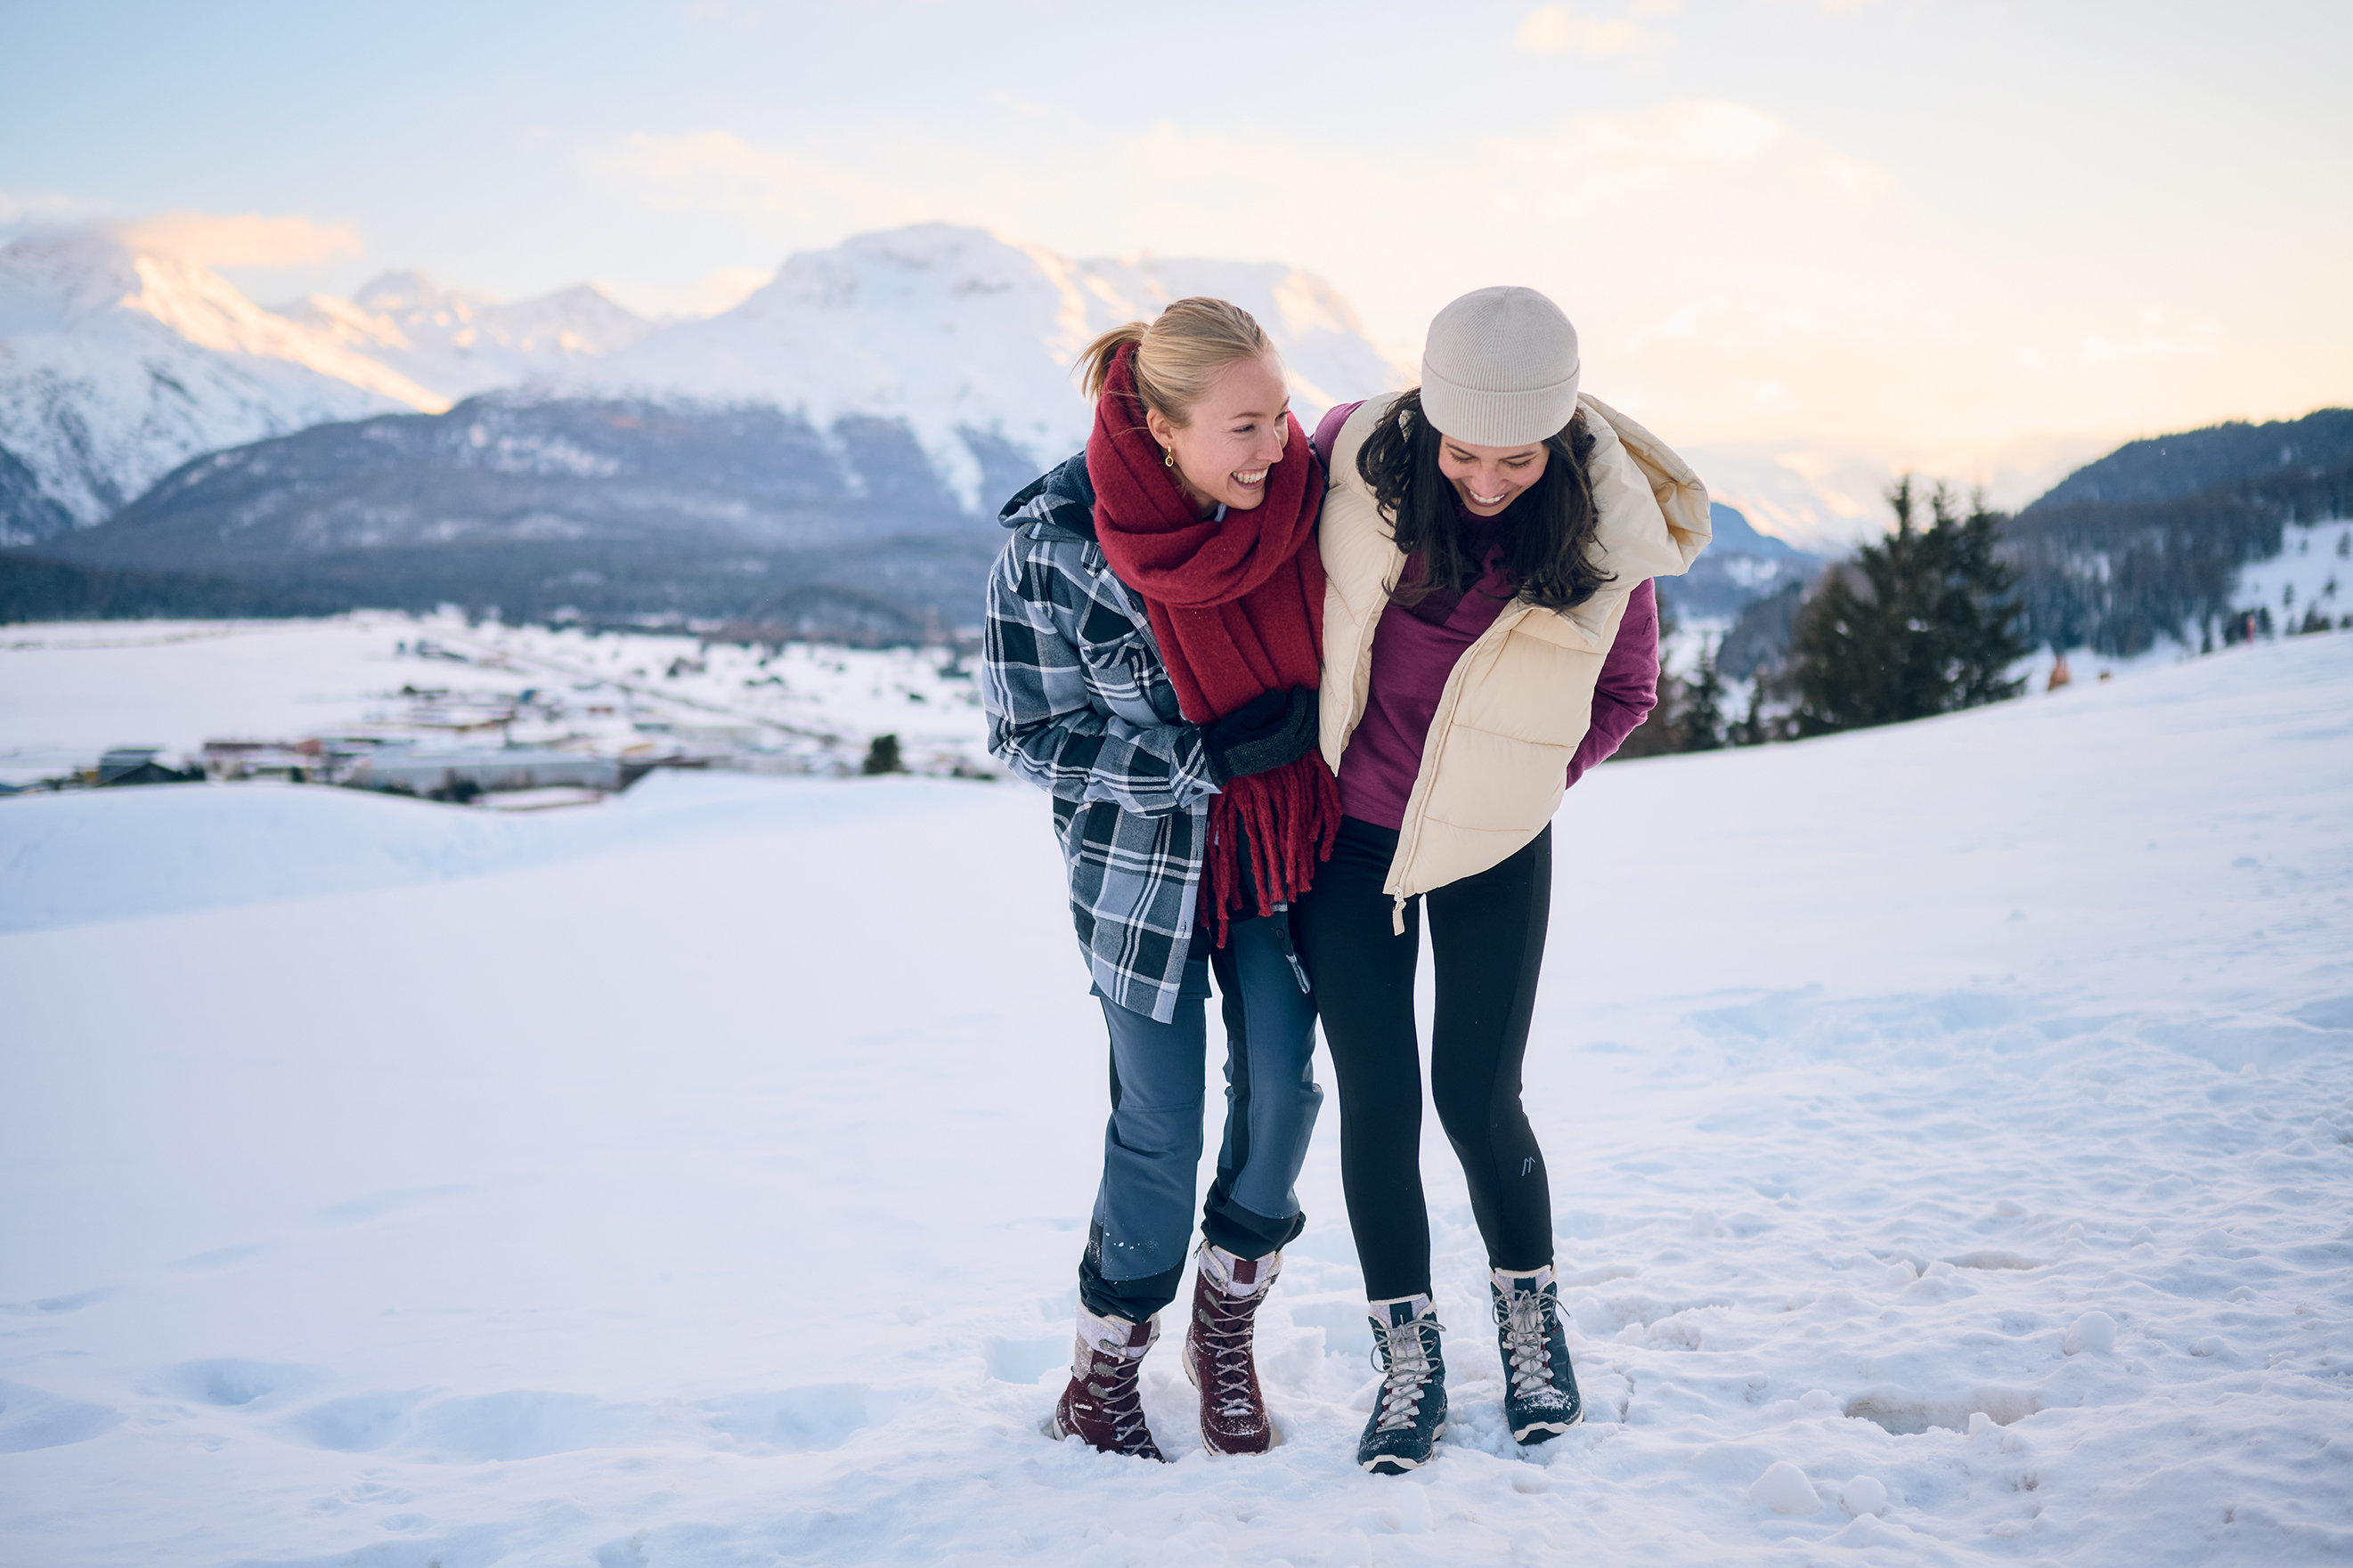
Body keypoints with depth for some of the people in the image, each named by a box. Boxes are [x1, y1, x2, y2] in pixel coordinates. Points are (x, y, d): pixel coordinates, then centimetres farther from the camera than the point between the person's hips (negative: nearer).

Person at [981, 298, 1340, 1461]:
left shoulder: (1293, 487, -13)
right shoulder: (1050, 547, -24)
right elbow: (1029, 733, -16)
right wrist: (1208, 759, -24)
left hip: (1281, 838, 3)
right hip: (1143, 861, -3)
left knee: (1283, 1083, 6)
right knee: (1163, 1118, 3)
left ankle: (1227, 1327, 30)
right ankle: (1104, 1367, 25)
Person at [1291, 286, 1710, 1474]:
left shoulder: (1611, 528, -17)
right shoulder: (1352, 455, -16)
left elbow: (1624, 693, 2)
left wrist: (1524, 780, -7)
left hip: (1489, 850, -1)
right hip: (1344, 830, 1)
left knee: (1477, 1096, 2)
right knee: (1375, 1097, 2)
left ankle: (1531, 1320, 29)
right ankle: (1407, 1361, 18)